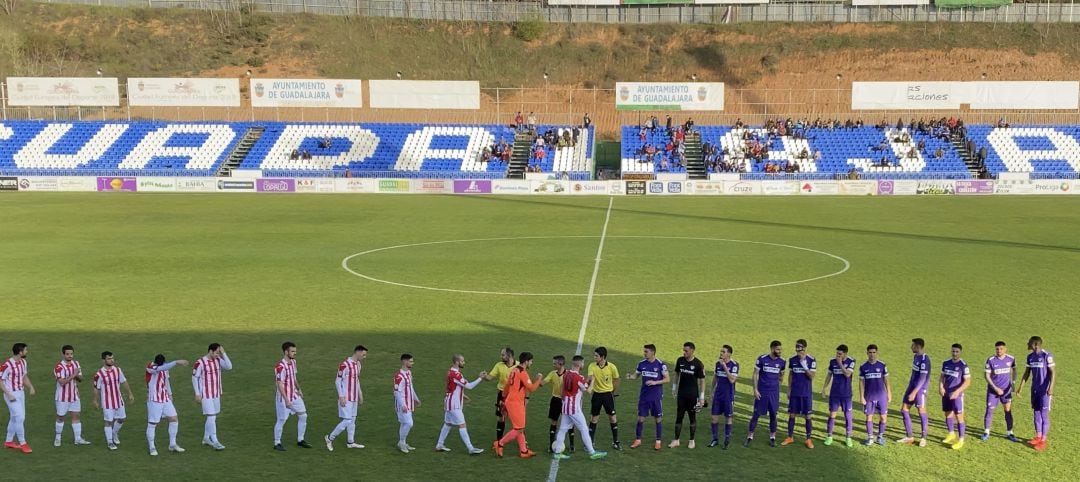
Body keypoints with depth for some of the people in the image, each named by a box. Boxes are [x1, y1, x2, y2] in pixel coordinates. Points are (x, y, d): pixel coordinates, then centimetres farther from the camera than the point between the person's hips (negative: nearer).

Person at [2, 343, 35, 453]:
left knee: (14, 418, 15)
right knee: (20, 417, -10)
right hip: (12, 395, -8)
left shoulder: (23, 362, 5)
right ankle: (22, 443, 0)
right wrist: (9, 395, -20)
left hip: (21, 393, 8)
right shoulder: (7, 365, -20)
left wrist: (31, 387, 3)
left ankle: (9, 441, 28)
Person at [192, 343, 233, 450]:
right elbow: (194, 378, -8)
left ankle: (206, 438, 27)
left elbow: (229, 367, -10)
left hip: (216, 394, 6)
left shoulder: (218, 360, 3)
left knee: (211, 417, 14)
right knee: (211, 417, -10)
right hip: (206, 395, -6)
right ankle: (214, 441, -8)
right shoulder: (200, 363, -13)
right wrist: (197, 394, -10)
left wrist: (223, 353, -13)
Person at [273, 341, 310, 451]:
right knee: (282, 420, 2)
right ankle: (277, 443, 17)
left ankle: (300, 440, 22)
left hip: (294, 395, 8)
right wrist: (286, 400, -25)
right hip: (284, 398, -8)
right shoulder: (280, 366, -23)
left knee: (303, 415, 9)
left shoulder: (293, 362, 4)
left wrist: (299, 389, 15)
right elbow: (280, 385, -24)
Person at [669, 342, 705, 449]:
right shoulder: (680, 361, 0)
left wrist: (702, 397, -9)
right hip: (681, 394, 3)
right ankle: (676, 440, 10)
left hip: (693, 395, -3)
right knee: (678, 417, 3)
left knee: (692, 418, 7)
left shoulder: (698, 364, -11)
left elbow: (702, 380, -7)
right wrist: (674, 388, 13)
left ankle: (692, 441, 18)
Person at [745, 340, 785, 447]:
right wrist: (755, 389, -9)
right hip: (761, 391, -2)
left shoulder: (782, 362, 0)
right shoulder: (762, 359, -9)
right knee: (756, 414, 2)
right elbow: (755, 374, -5)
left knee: (773, 415, 6)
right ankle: (750, 437, 11)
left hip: (774, 392, 3)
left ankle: (772, 438, 18)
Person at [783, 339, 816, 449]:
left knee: (807, 416, 2)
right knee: (791, 414, 7)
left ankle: (808, 439, 11)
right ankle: (790, 437, 18)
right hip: (794, 392, 3)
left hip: (806, 393, -3)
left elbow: (812, 377, -12)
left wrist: (804, 366, -25)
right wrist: (788, 389, 7)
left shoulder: (811, 360, -9)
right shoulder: (792, 360, 2)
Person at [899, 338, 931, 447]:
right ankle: (910, 437, 16)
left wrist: (914, 392, -25)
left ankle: (923, 438, 12)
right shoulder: (916, 357, 10)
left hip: (920, 389, -9)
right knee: (904, 410, 8)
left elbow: (922, 378, -22)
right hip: (912, 386, 9)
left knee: (921, 412, -2)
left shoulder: (924, 359, -19)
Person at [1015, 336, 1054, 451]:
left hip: (1044, 390, -7)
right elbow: (1027, 373, 14)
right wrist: (1021, 386, 8)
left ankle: (1043, 441, 3)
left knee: (1044, 414, -2)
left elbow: (1053, 373, -13)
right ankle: (1038, 437, 21)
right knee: (1036, 412, 12)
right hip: (1034, 389, 7)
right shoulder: (1030, 357, 7)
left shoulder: (1047, 355, -14)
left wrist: (1051, 388, -21)